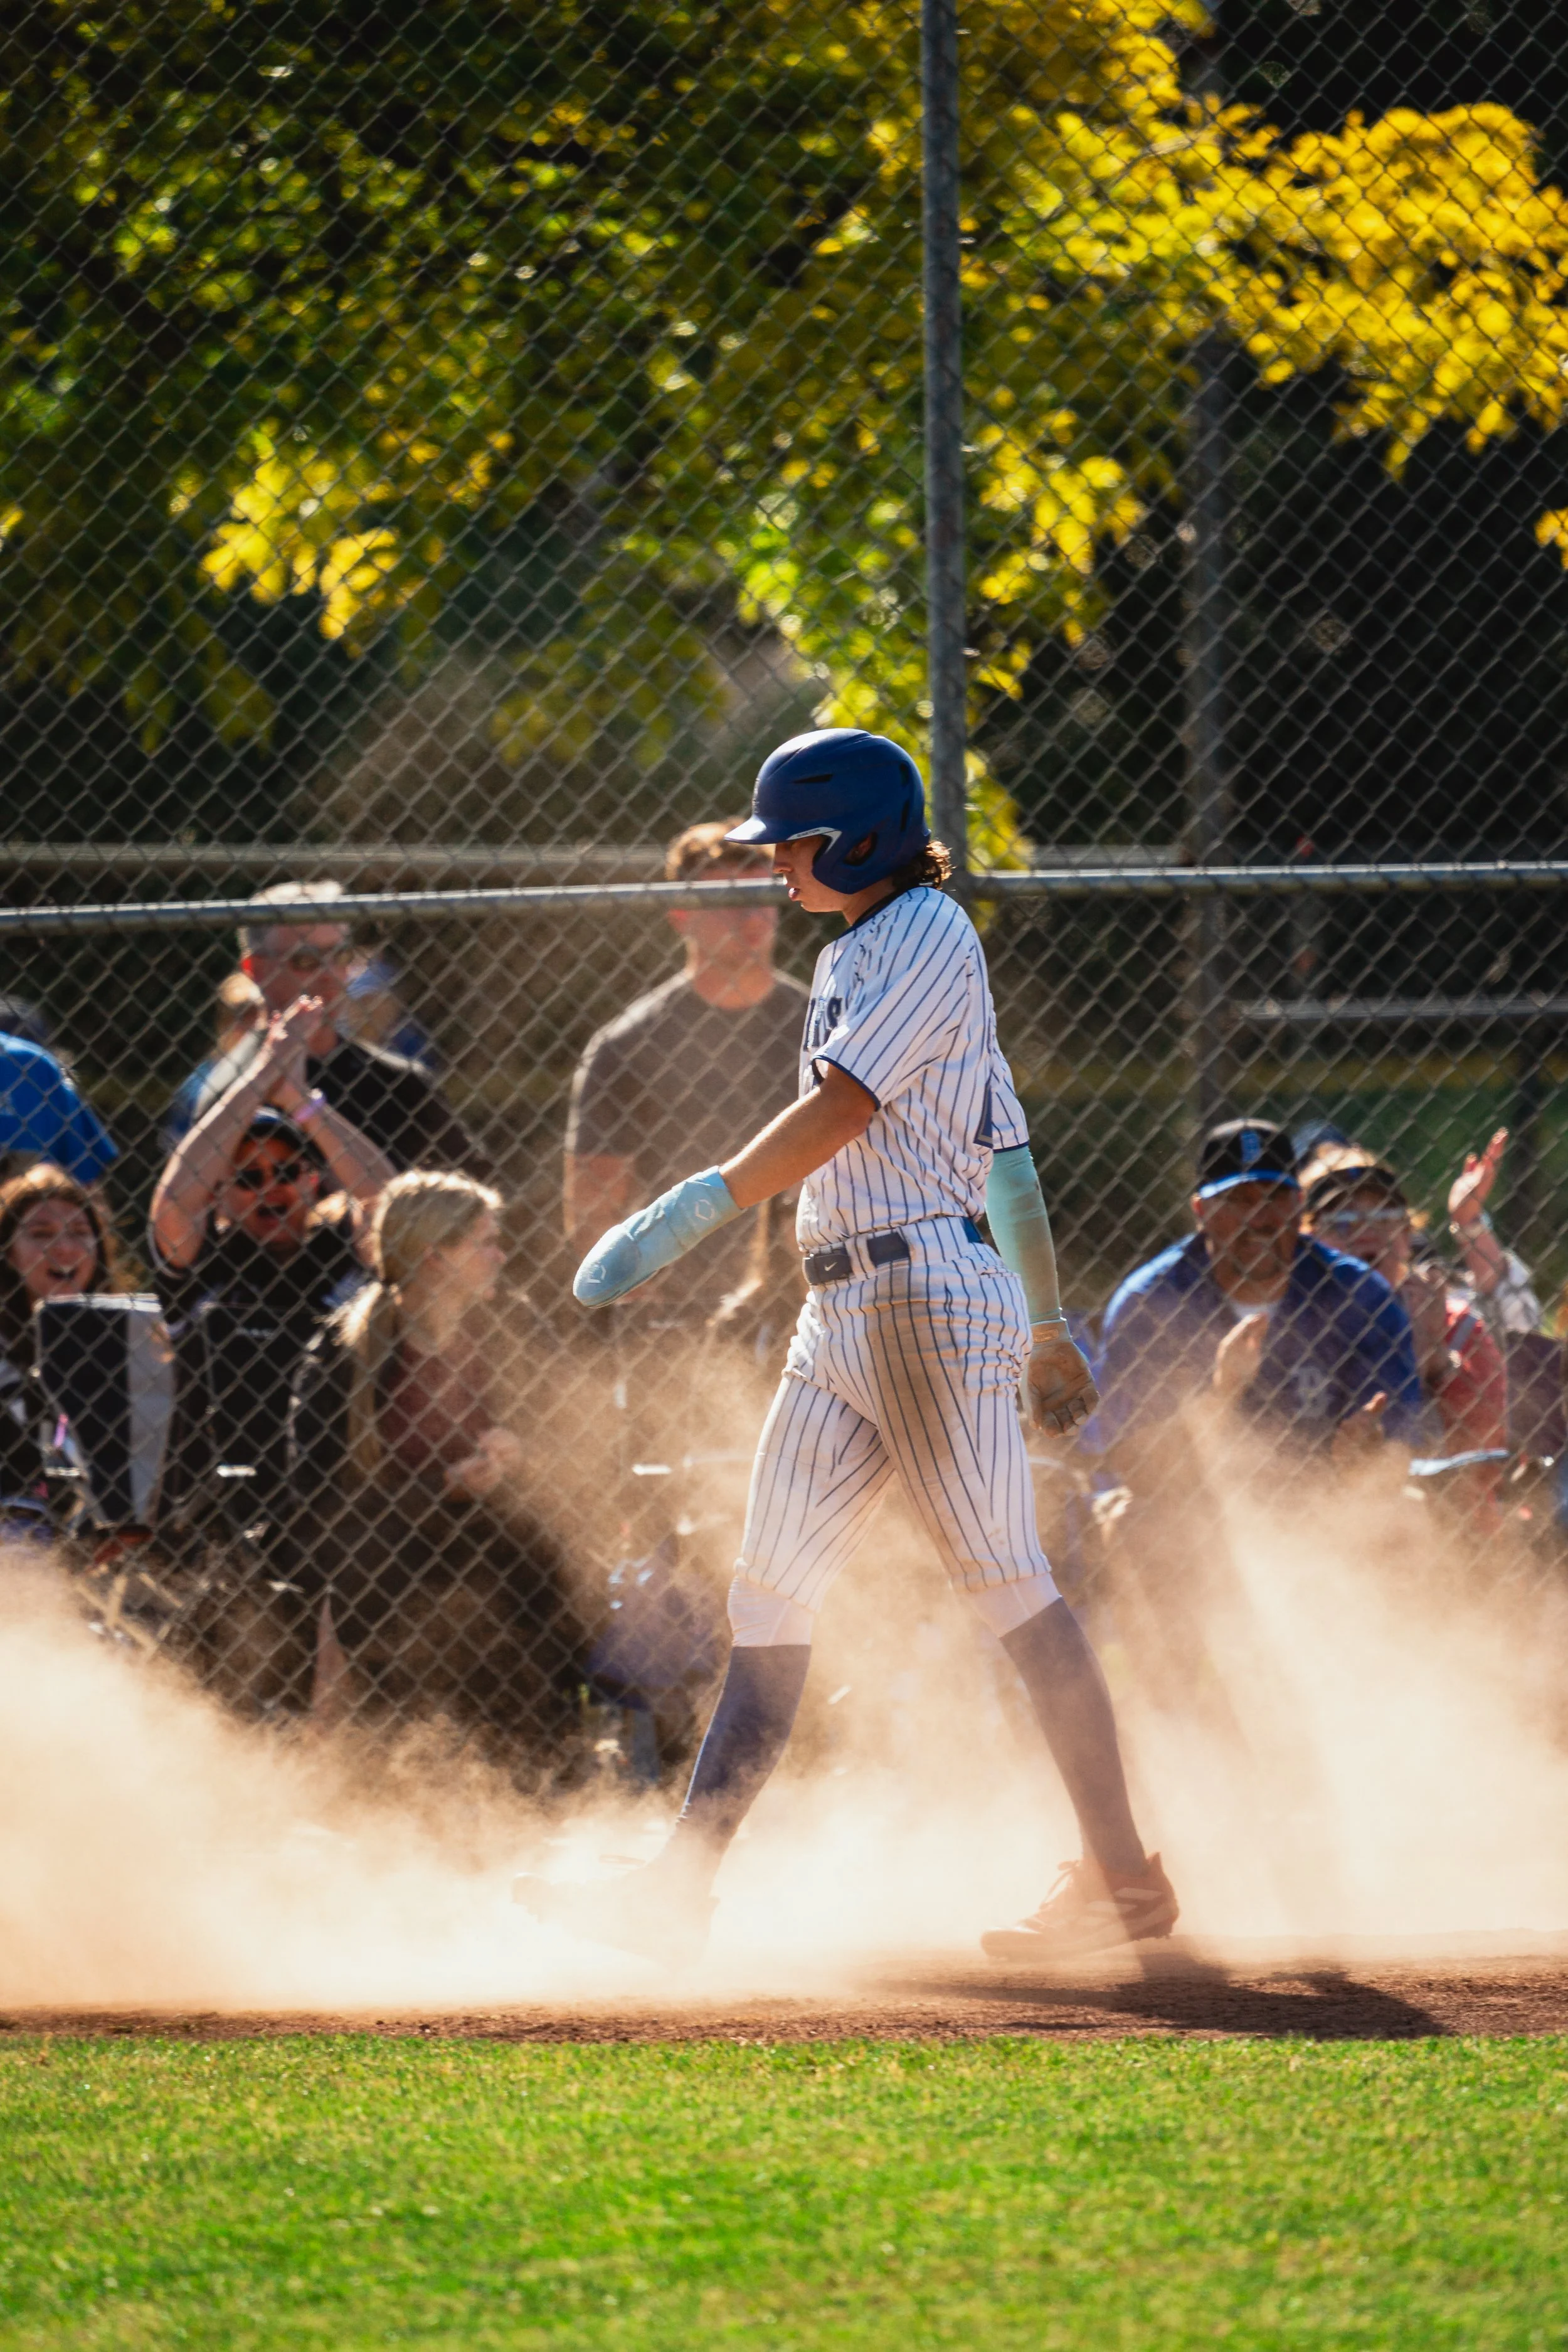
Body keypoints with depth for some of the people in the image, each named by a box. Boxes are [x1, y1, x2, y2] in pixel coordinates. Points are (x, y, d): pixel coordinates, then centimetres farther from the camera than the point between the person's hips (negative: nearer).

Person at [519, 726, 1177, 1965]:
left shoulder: (926, 936, -7)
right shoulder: (856, 956, 22)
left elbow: (835, 1115, -17)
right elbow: (1004, 1150, 24)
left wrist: (701, 1208, -20)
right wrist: (1048, 1325, 25)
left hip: (934, 1293, -10)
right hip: (842, 1312, 10)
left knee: (1007, 1583, -10)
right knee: (771, 1596, 5)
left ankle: (1126, 1877, -7)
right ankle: (679, 1891, 2)